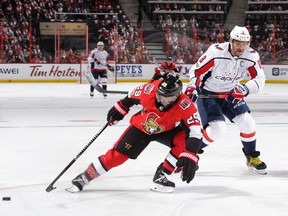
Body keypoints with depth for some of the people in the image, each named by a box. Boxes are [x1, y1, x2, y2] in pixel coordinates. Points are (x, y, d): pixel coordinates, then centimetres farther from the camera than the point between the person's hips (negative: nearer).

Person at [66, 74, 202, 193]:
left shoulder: (185, 106, -36)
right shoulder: (150, 89, -31)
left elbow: (195, 132, -37)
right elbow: (133, 96, -8)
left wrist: (190, 157, -46)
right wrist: (120, 108, 5)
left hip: (167, 130, 0)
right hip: (141, 127, 0)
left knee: (184, 140, -27)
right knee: (118, 154, -8)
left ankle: (161, 176, -14)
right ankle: (84, 178, 6)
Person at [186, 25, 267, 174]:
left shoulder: (251, 56, -15)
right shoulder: (216, 52, -26)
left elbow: (259, 79, -12)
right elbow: (196, 71, -17)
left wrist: (245, 89, -29)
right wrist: (192, 87, -33)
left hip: (231, 94, 5)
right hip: (207, 93, -5)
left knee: (247, 123, -7)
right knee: (217, 129, -19)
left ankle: (252, 157, 15)